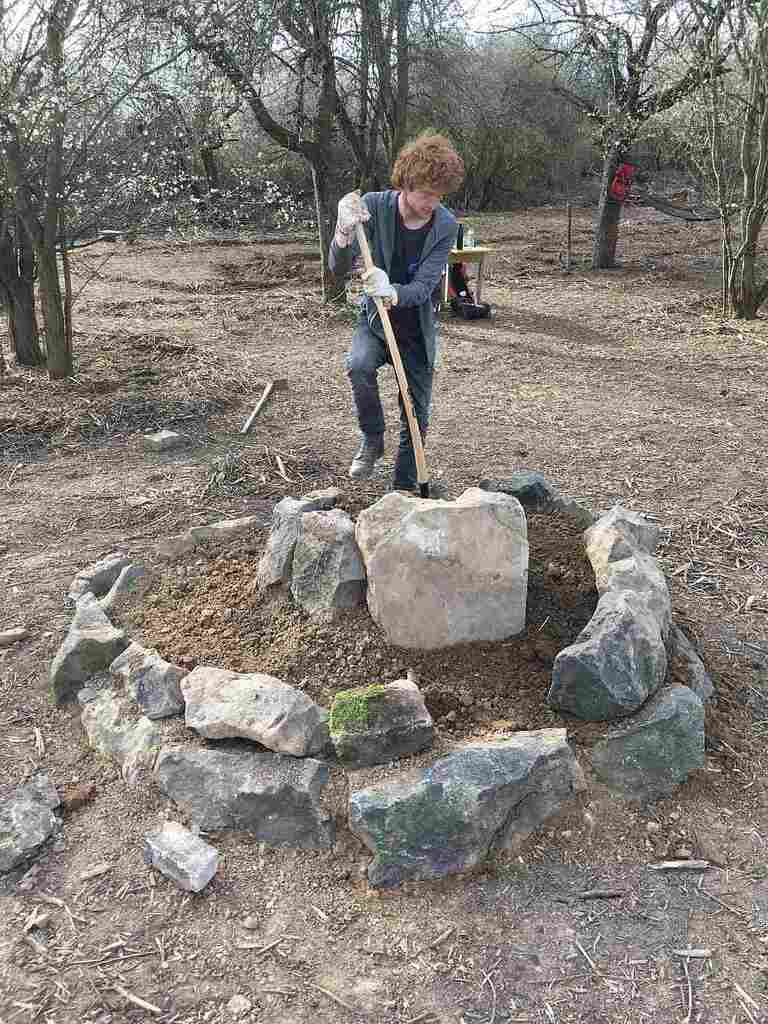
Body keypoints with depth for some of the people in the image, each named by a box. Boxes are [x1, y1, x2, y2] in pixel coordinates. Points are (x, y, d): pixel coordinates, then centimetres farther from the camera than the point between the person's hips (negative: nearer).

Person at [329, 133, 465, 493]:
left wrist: (392, 292, -45)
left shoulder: (445, 225, -15)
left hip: (418, 330, 1)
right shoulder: (374, 206, -17)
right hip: (375, 321, -1)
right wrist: (345, 231, -44)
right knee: (359, 365, -32)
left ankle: (404, 487, 22)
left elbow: (423, 287, -22)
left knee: (417, 415, 3)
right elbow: (339, 268, -22)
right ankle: (372, 440, -6)